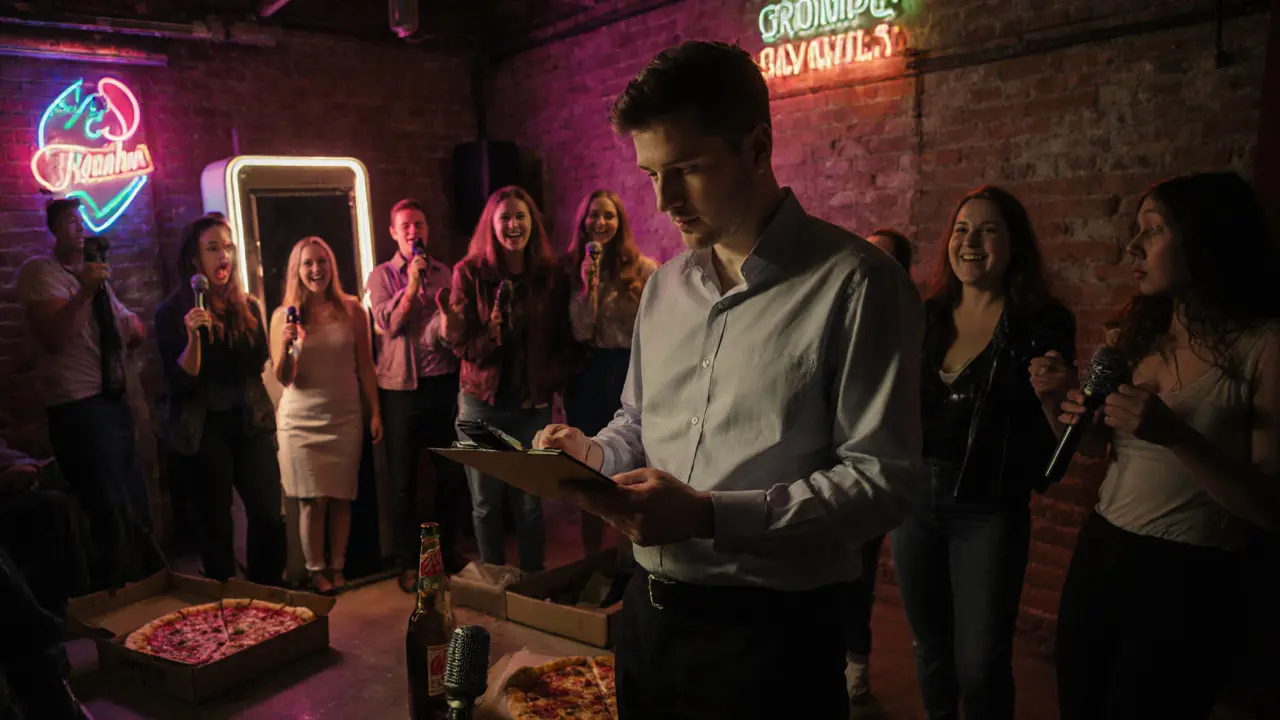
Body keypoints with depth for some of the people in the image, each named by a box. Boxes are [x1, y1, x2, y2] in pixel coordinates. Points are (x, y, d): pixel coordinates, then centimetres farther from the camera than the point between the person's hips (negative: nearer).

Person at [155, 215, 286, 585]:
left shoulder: (248, 307, 4)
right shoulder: (172, 312, -6)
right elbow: (180, 380, -11)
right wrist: (193, 336, -26)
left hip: (250, 422, 3)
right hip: (205, 429, -3)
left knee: (269, 516, -2)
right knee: (217, 523, 5)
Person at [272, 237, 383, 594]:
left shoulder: (351, 309, 1)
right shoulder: (284, 315, -2)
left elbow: (365, 366, 6)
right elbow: (283, 378, -3)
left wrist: (375, 412, 4)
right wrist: (286, 344, -20)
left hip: (346, 417, 1)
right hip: (302, 420, -1)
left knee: (341, 497, 6)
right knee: (313, 499, 1)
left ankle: (337, 568, 19)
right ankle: (316, 570, 15)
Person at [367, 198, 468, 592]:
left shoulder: (444, 273, 9)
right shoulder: (381, 276, 3)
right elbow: (389, 323, -11)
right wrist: (412, 283, -17)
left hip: (443, 383, 2)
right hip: (402, 387, -2)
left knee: (452, 473, 10)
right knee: (405, 480, 6)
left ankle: (447, 548, 29)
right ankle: (409, 560, 19)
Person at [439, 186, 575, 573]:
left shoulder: (552, 276, 0)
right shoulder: (469, 272, -4)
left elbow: (564, 342, 4)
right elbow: (460, 342, -6)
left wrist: (551, 384, -7)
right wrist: (488, 337, -25)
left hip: (533, 406, 1)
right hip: (482, 403, 0)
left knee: (530, 502, 7)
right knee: (486, 503, 10)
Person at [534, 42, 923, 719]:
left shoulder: (857, 284, -13)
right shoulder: (664, 285, 9)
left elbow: (881, 479, -17)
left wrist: (709, 515, -25)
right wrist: (594, 452, -3)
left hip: (769, 630, -6)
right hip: (647, 612, 6)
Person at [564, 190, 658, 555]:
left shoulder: (644, 269, -5)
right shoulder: (573, 271, 3)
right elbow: (579, 332, -6)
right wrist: (588, 284, -16)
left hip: (632, 374, -2)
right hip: (587, 376, 3)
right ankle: (591, 562, 26)